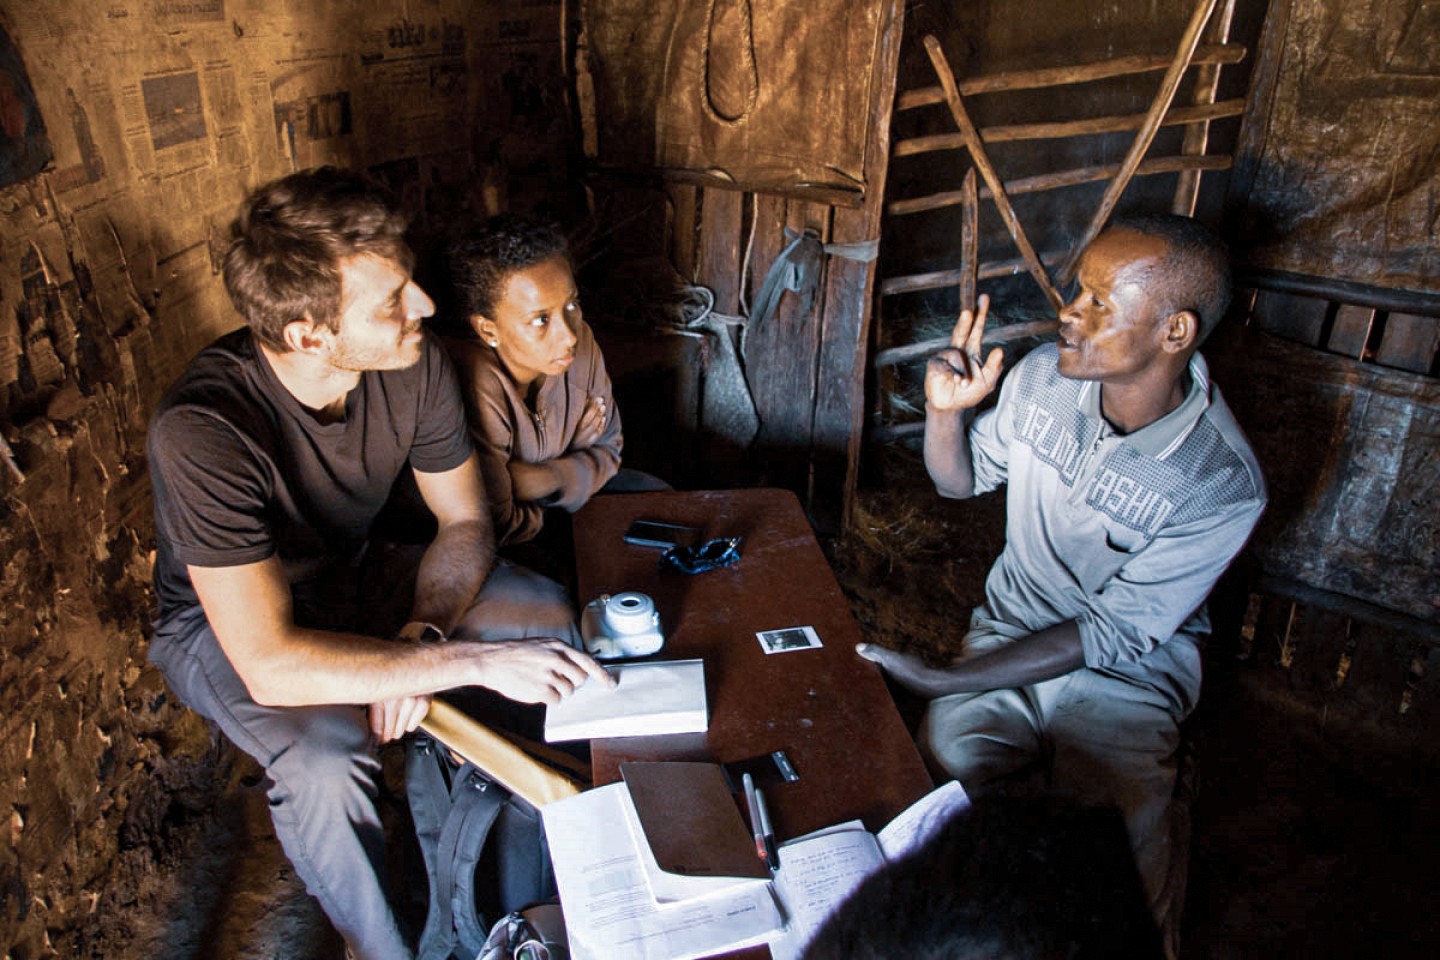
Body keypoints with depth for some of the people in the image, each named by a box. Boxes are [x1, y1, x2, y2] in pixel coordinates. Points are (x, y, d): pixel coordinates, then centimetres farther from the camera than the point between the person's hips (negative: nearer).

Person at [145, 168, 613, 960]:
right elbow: (271, 665, -40)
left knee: (555, 618, -12)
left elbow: (466, 522, -8)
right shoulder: (203, 430, -36)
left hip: (353, 575, 5)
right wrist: (474, 661, -40)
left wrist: (419, 638, -25)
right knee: (324, 760, -34)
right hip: (225, 622, -5)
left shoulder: (413, 363, -21)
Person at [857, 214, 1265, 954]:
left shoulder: (1222, 482, -22)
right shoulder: (1045, 376, -9)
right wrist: (946, 410, -14)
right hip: (1009, 631, 4)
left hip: (1124, 677, -3)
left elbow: (1113, 636, -19)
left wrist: (943, 680, -22)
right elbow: (962, 481, 9)